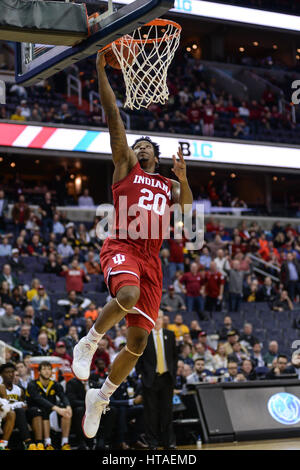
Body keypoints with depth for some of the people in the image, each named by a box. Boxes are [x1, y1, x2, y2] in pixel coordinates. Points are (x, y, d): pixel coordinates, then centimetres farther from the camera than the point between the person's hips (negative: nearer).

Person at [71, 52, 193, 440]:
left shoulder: (169, 185, 25)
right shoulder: (126, 168, 14)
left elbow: (186, 209, 4)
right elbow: (113, 117, 6)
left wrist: (182, 178, -11)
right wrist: (101, 72, 0)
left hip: (151, 259, 4)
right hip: (122, 247, -4)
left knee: (138, 343, 0)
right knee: (128, 295, -39)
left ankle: (101, 397, 20)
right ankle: (88, 342, -14)